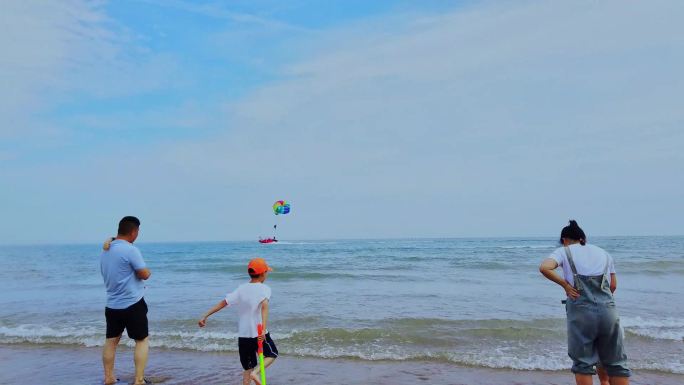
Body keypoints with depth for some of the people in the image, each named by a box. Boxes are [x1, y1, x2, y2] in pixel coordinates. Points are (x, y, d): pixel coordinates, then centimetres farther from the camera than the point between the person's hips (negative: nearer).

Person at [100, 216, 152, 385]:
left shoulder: (105, 250, 7)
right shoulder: (130, 250, -19)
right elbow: (144, 274, -17)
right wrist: (148, 271, 6)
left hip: (112, 305, 7)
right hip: (132, 304, -7)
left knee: (111, 341, 16)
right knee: (142, 340, 5)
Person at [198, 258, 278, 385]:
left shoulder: (241, 289, 6)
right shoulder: (264, 288, -8)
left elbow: (223, 302, 2)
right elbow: (264, 306, -26)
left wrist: (205, 316, 6)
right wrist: (263, 328, -35)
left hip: (243, 335, 5)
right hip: (259, 334, -4)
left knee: (247, 368, 17)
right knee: (272, 354, 20)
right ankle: (256, 372, -3)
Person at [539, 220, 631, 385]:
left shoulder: (564, 251, 9)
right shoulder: (603, 252, 22)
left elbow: (544, 268, -11)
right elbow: (613, 285, 21)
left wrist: (565, 284, -1)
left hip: (580, 310, -3)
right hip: (608, 309, 4)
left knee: (583, 363, 9)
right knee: (616, 363, 16)